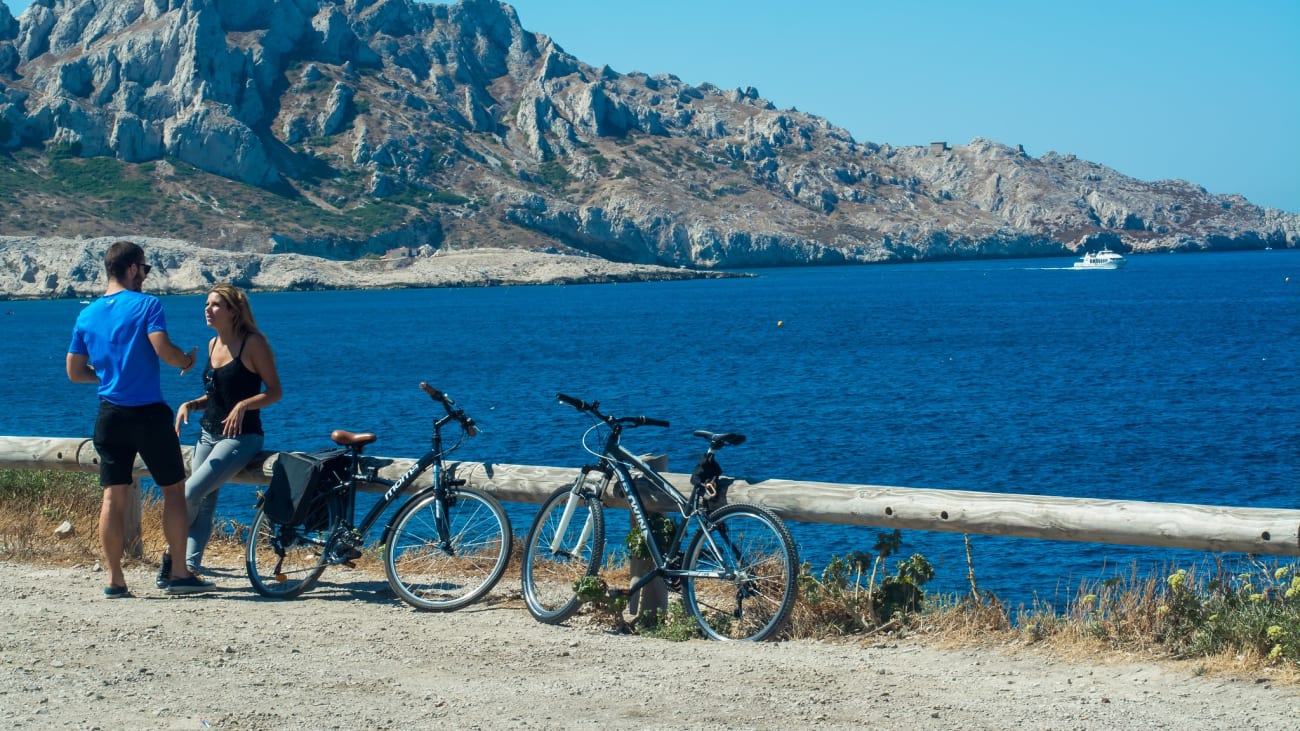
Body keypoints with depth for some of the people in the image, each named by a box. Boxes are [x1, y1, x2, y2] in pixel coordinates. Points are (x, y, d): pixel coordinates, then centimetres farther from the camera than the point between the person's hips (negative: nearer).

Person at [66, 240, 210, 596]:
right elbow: (164, 350, -21)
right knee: (173, 488, 5)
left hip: (110, 416, 5)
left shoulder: (87, 314, 9)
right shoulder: (146, 304, -8)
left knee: (113, 496, 6)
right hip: (149, 413, -5)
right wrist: (187, 360, -1)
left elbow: (75, 372, 12)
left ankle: (114, 580, 5)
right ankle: (180, 573, 4)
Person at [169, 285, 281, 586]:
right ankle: (190, 566, 1)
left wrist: (243, 406, -25)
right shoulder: (213, 344, 12)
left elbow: (274, 391, -10)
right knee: (204, 503, 1)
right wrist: (189, 405, 2)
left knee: (190, 492, -16)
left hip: (240, 437, -7)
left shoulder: (253, 343, -10)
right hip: (208, 434, 7)